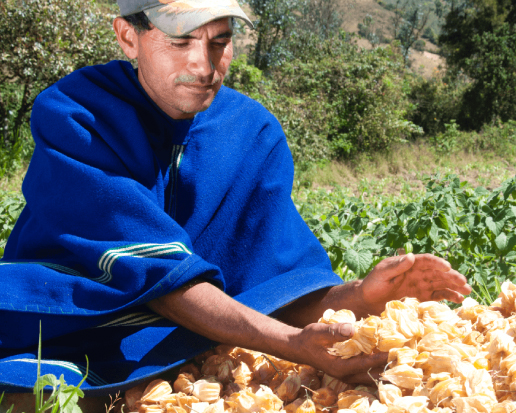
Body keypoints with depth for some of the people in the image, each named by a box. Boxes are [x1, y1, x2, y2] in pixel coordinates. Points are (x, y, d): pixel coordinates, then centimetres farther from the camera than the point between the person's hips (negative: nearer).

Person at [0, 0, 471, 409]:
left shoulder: (254, 132, -3)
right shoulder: (69, 115, -17)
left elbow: (272, 282, -9)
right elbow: (154, 274, -27)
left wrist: (357, 297, -30)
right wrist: (293, 343, -37)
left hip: (180, 352, 5)